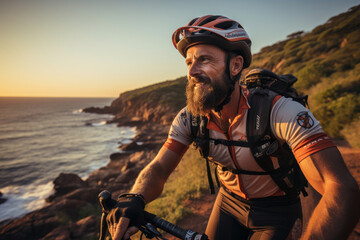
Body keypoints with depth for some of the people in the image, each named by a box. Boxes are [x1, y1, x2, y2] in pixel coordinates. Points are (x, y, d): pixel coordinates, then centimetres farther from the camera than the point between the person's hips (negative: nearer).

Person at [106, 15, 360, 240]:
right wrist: (134, 199, -40)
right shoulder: (189, 118, -17)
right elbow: (158, 168, -17)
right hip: (230, 202, 3)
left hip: (276, 211, -3)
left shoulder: (279, 110, -32)